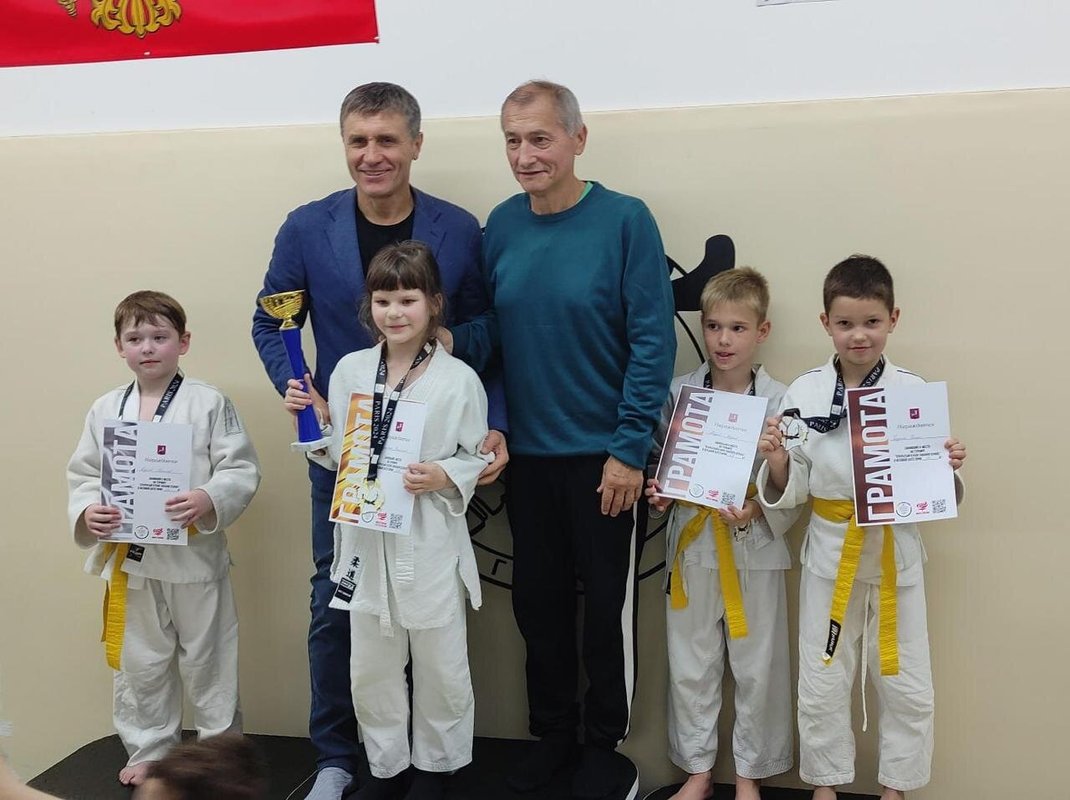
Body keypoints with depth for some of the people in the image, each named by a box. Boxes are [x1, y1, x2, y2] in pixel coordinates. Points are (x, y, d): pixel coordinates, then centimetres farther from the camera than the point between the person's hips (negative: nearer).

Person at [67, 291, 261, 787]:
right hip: (128, 557, 4)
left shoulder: (209, 404, -7)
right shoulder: (105, 410, 4)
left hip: (194, 555, -3)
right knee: (139, 664, 16)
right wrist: (88, 512, -11)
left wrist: (209, 501, -26)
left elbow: (241, 469, -10)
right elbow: (83, 475, 8)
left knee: (207, 661, 10)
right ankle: (149, 751, 35)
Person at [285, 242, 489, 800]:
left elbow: (475, 459, -2)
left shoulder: (458, 379, -7)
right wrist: (307, 417, -6)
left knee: (440, 664, 11)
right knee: (370, 665, 14)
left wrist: (444, 476, -21)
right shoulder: (349, 370, 3)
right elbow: (334, 455, 10)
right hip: (365, 537, 3)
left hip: (430, 541, -3)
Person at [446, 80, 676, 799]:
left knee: (607, 606, 9)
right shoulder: (502, 225, 2)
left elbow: (653, 341, -12)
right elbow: (495, 329, 8)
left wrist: (630, 450, -15)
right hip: (529, 453, 4)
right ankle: (552, 732, 34)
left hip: (605, 457, -4)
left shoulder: (624, 220, -11)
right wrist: (451, 341, -14)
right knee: (538, 600, 15)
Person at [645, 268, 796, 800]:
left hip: (754, 551, -2)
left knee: (757, 668, 9)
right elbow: (658, 459, 10)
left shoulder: (779, 401, -8)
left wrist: (758, 510, -22)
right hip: (691, 545, 3)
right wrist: (657, 491, -9)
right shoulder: (679, 392, -1)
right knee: (690, 667, 13)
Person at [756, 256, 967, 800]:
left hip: (896, 554, 0)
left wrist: (948, 467, -21)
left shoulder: (913, 391, -7)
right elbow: (789, 493, -3)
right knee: (821, 686, 12)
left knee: (908, 688, 11)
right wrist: (776, 462, -22)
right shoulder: (804, 393, -6)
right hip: (830, 554, 0)